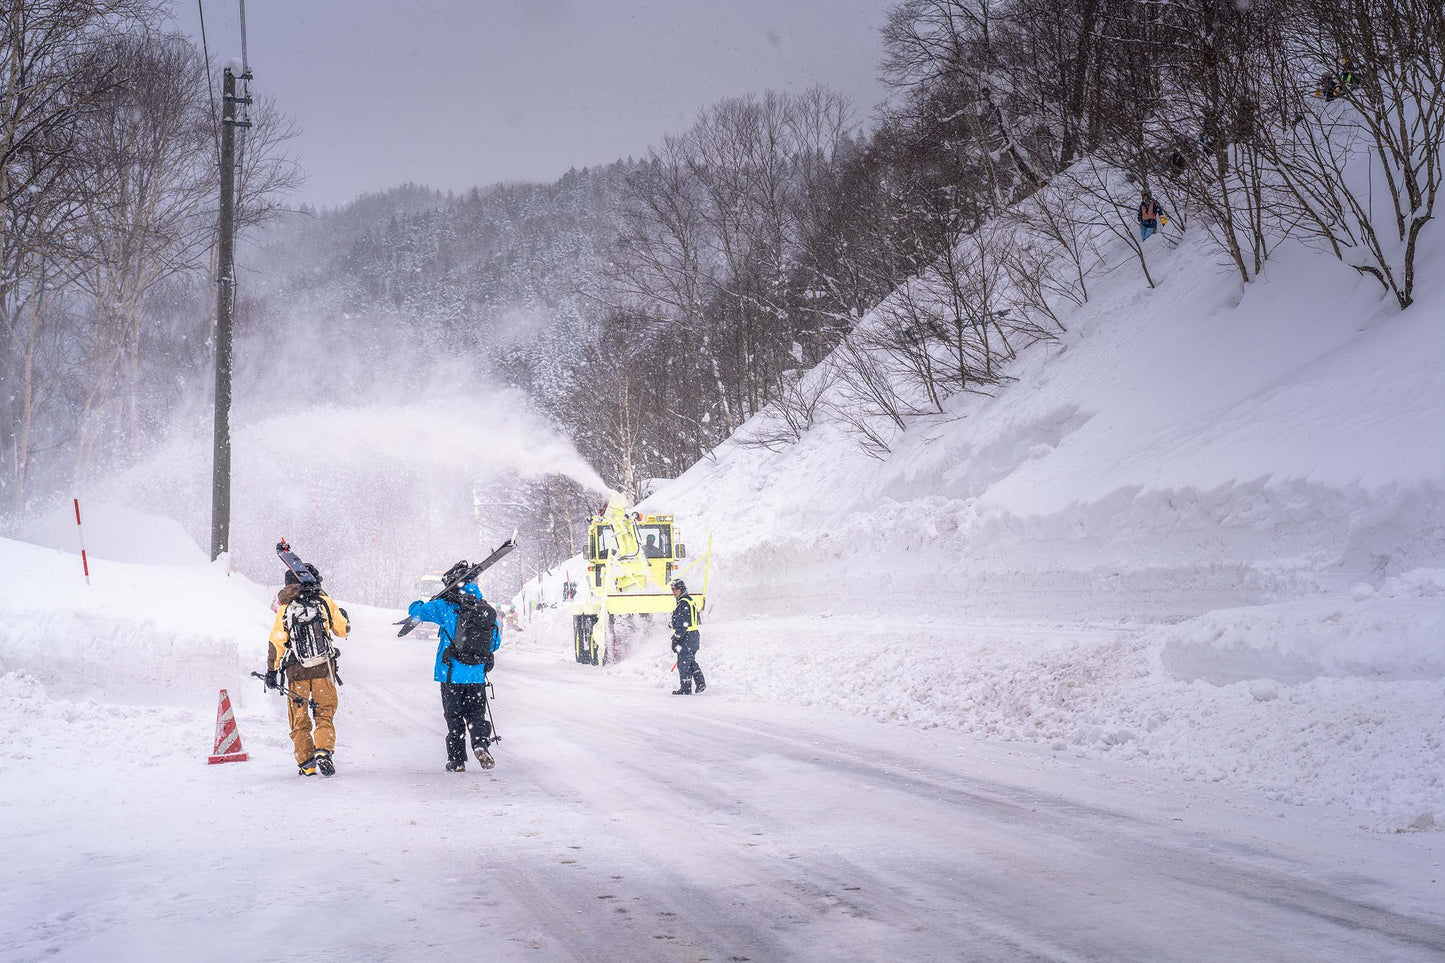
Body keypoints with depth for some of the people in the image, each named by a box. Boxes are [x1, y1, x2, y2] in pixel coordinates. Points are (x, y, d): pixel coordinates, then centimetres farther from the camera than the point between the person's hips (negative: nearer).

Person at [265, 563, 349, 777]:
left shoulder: (285, 607, -1)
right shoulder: (325, 602, -1)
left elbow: (276, 642, -3)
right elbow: (343, 630, 9)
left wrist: (271, 671, 3)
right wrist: (343, 616, 31)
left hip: (296, 671, 0)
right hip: (323, 668, 0)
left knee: (299, 719, 10)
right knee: (325, 714, 10)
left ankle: (306, 763, 6)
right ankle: (324, 751, -11)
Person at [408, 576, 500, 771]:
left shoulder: (447, 606, -9)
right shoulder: (488, 610, 3)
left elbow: (416, 611, -4)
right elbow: (495, 643, 14)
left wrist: (419, 604, 20)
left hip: (451, 673, -3)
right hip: (477, 675, 3)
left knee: (454, 718, 9)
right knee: (476, 715, 15)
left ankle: (457, 761, 10)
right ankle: (481, 743, -9)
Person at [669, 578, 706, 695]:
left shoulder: (683, 603, -16)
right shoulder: (690, 600, 17)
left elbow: (682, 625, -22)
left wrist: (676, 639, -20)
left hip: (686, 637, -10)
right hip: (694, 635, 10)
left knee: (683, 663, -4)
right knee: (691, 661, 20)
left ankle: (685, 689, 0)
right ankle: (700, 682, 18)